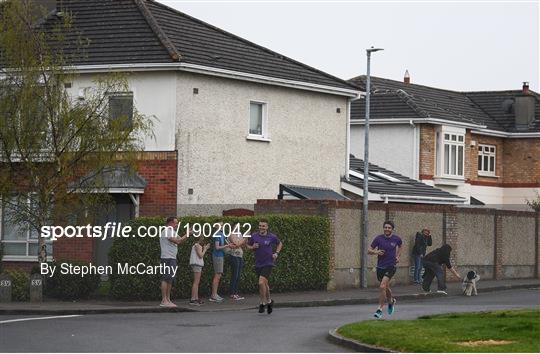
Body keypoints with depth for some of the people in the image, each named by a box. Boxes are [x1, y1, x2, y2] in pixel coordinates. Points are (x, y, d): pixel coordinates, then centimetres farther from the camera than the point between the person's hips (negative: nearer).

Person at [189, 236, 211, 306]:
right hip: (196, 264, -11)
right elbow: (200, 256, -16)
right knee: (196, 282, -13)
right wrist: (205, 249, -4)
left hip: (198, 264, 11)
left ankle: (196, 298, 15)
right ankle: (192, 299, -18)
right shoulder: (197, 245, -9)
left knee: (197, 282, 12)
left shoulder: (198, 245, 20)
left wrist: (205, 248, 17)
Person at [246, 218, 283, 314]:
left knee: (261, 282, -19)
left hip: (268, 264, -4)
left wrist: (276, 253, 1)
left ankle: (263, 303, -3)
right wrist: (252, 247, -8)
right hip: (258, 264, 4)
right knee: (265, 284, 14)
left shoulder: (272, 237, -5)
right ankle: (269, 301, 34)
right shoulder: (254, 236, -2)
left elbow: (279, 244, 14)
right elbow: (248, 245, 13)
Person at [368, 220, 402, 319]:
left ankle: (380, 309, -12)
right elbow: (369, 250, 0)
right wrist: (376, 252, -20)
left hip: (391, 266, -3)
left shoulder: (396, 239, -2)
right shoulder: (378, 238, -4)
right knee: (386, 287, 16)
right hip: (380, 266, 3)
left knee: (382, 286, -19)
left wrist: (397, 256, 10)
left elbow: (400, 246, 22)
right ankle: (391, 301, 48)